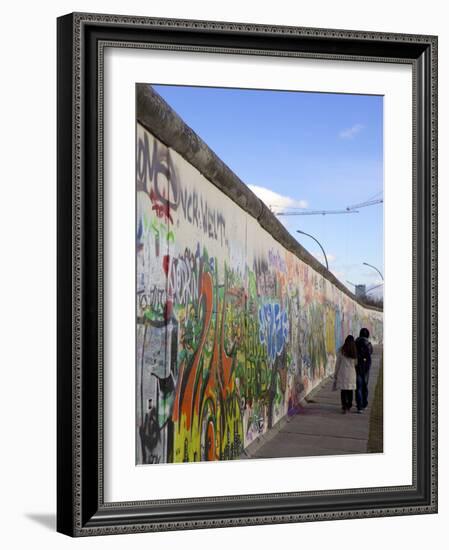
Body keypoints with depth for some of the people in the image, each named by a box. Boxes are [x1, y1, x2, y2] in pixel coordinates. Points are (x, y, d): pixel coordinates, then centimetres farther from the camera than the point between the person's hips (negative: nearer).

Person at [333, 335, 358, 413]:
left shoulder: (341, 350, -5)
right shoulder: (355, 351, 0)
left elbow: (338, 363, -1)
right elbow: (356, 363, 7)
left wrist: (335, 373, 7)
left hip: (343, 372, -2)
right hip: (351, 373, 2)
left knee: (343, 390, -1)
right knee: (350, 390, 11)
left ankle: (344, 407, -8)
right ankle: (349, 407, 19)